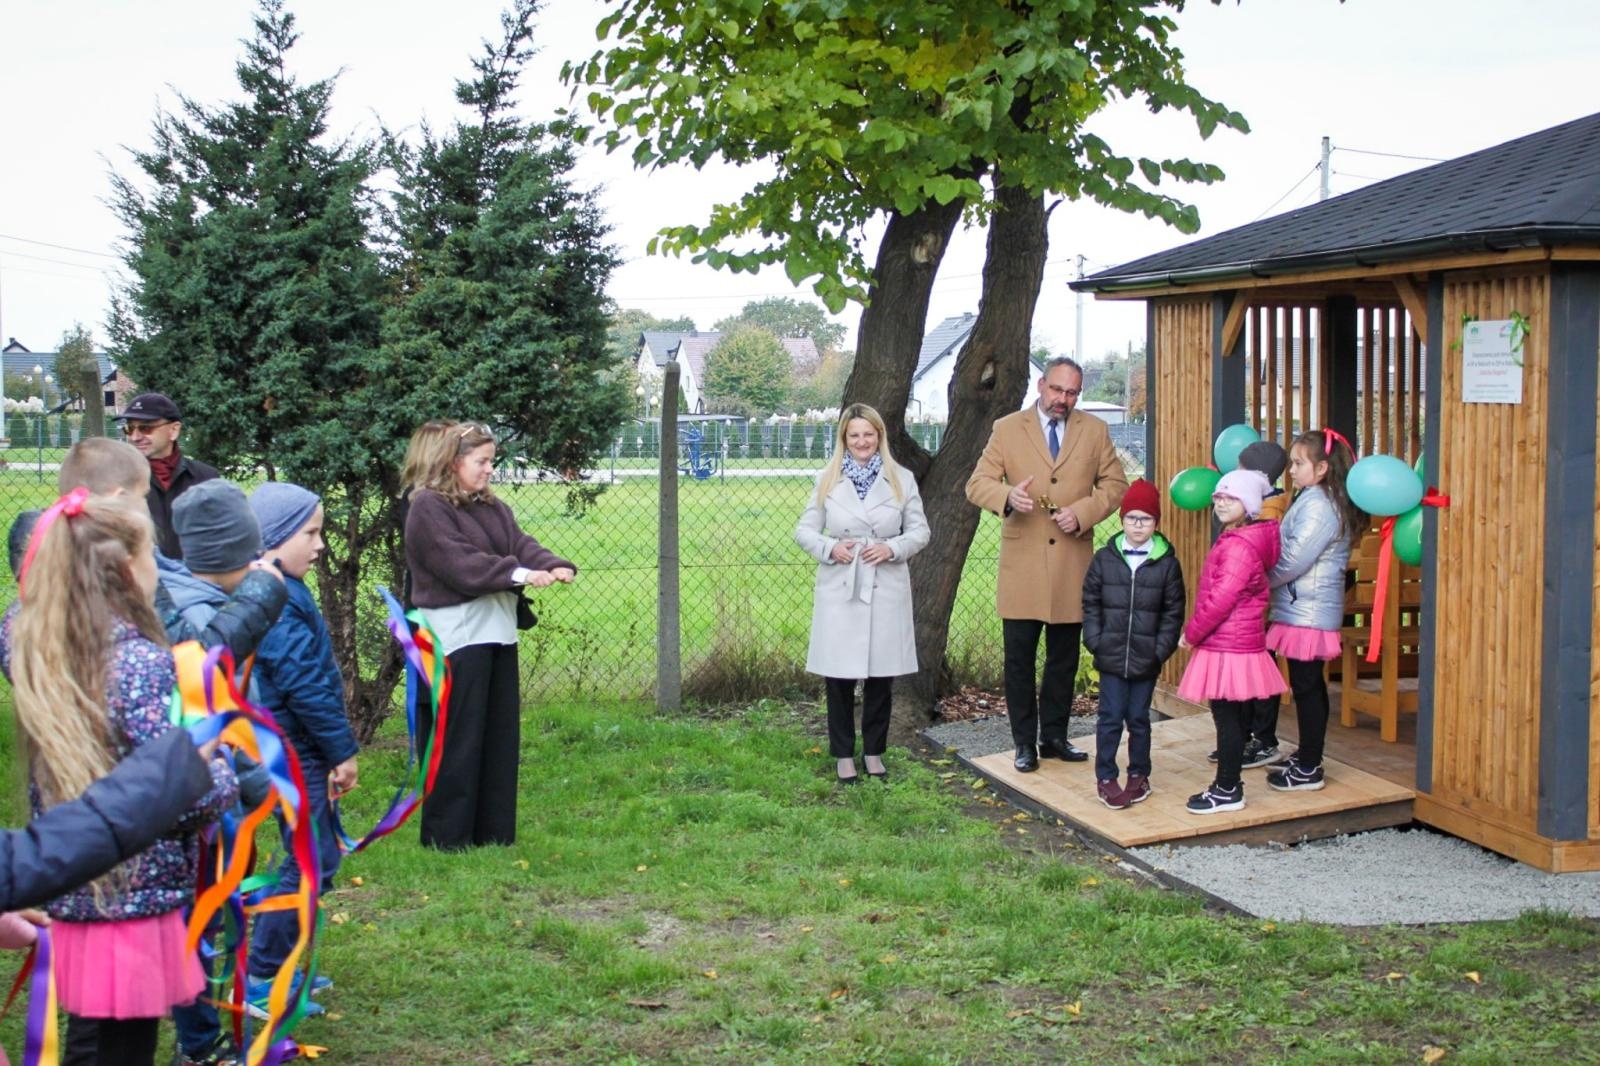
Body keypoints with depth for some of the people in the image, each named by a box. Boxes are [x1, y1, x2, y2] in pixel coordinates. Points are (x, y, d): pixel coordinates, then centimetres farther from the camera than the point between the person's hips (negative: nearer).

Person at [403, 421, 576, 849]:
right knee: (457, 738, -3)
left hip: (498, 631, 8)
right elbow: (460, 562, -20)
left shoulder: (492, 508, 15)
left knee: (501, 733, 11)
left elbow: (522, 544, 3)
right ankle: (446, 834, 5)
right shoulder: (427, 509, -10)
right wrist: (519, 574, -28)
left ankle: (493, 830, 20)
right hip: (456, 635, -8)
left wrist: (555, 566, -18)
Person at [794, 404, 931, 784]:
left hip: (886, 589, 0)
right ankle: (844, 755, 14)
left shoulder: (902, 479, 6)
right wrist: (829, 548, -11)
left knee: (881, 675, 6)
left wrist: (893, 548, -12)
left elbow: (920, 531, 7)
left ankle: (874, 752, 21)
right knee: (839, 676, 2)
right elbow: (804, 529, 8)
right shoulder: (828, 480, 7)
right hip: (839, 590, 0)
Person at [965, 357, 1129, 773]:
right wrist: (1007, 496, -23)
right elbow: (977, 483, -1)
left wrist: (1084, 512, -11)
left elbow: (1115, 484, 7)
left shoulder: (1095, 431, 8)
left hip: (1072, 565, 2)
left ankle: (1054, 736, 23)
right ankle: (1025, 742, 11)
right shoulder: (1007, 429, 3)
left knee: (1064, 660, 11)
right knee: (1019, 659, 1)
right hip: (1022, 564, -2)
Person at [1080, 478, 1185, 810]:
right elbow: (1091, 603, 4)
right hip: (1111, 656, 0)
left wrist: (1162, 649, -7)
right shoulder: (1105, 559, 0)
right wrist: (1095, 642, -4)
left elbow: (1173, 611, 1)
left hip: (1146, 658, 0)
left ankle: (1139, 775, 24)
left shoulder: (1167, 563, -2)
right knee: (1111, 717, 3)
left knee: (1139, 718, 10)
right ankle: (1105, 777, 12)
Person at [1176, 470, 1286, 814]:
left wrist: (1191, 633, -11)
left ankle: (1227, 791, 3)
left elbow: (1221, 599, -22)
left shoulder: (1239, 546, -19)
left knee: (1226, 717, -4)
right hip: (1239, 643, 10)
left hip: (1229, 649, -10)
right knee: (1233, 717, 15)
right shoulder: (1234, 540, 15)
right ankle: (1229, 783, 23)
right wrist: (1197, 633, 15)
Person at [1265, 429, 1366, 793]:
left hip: (1307, 612, -10)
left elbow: (1294, 560, -21)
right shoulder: (1311, 500, 13)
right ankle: (1308, 757, 27)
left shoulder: (1318, 506, -18)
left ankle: (1308, 770, 3)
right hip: (1304, 609, 10)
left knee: (1306, 686, -4)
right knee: (1310, 685, 17)